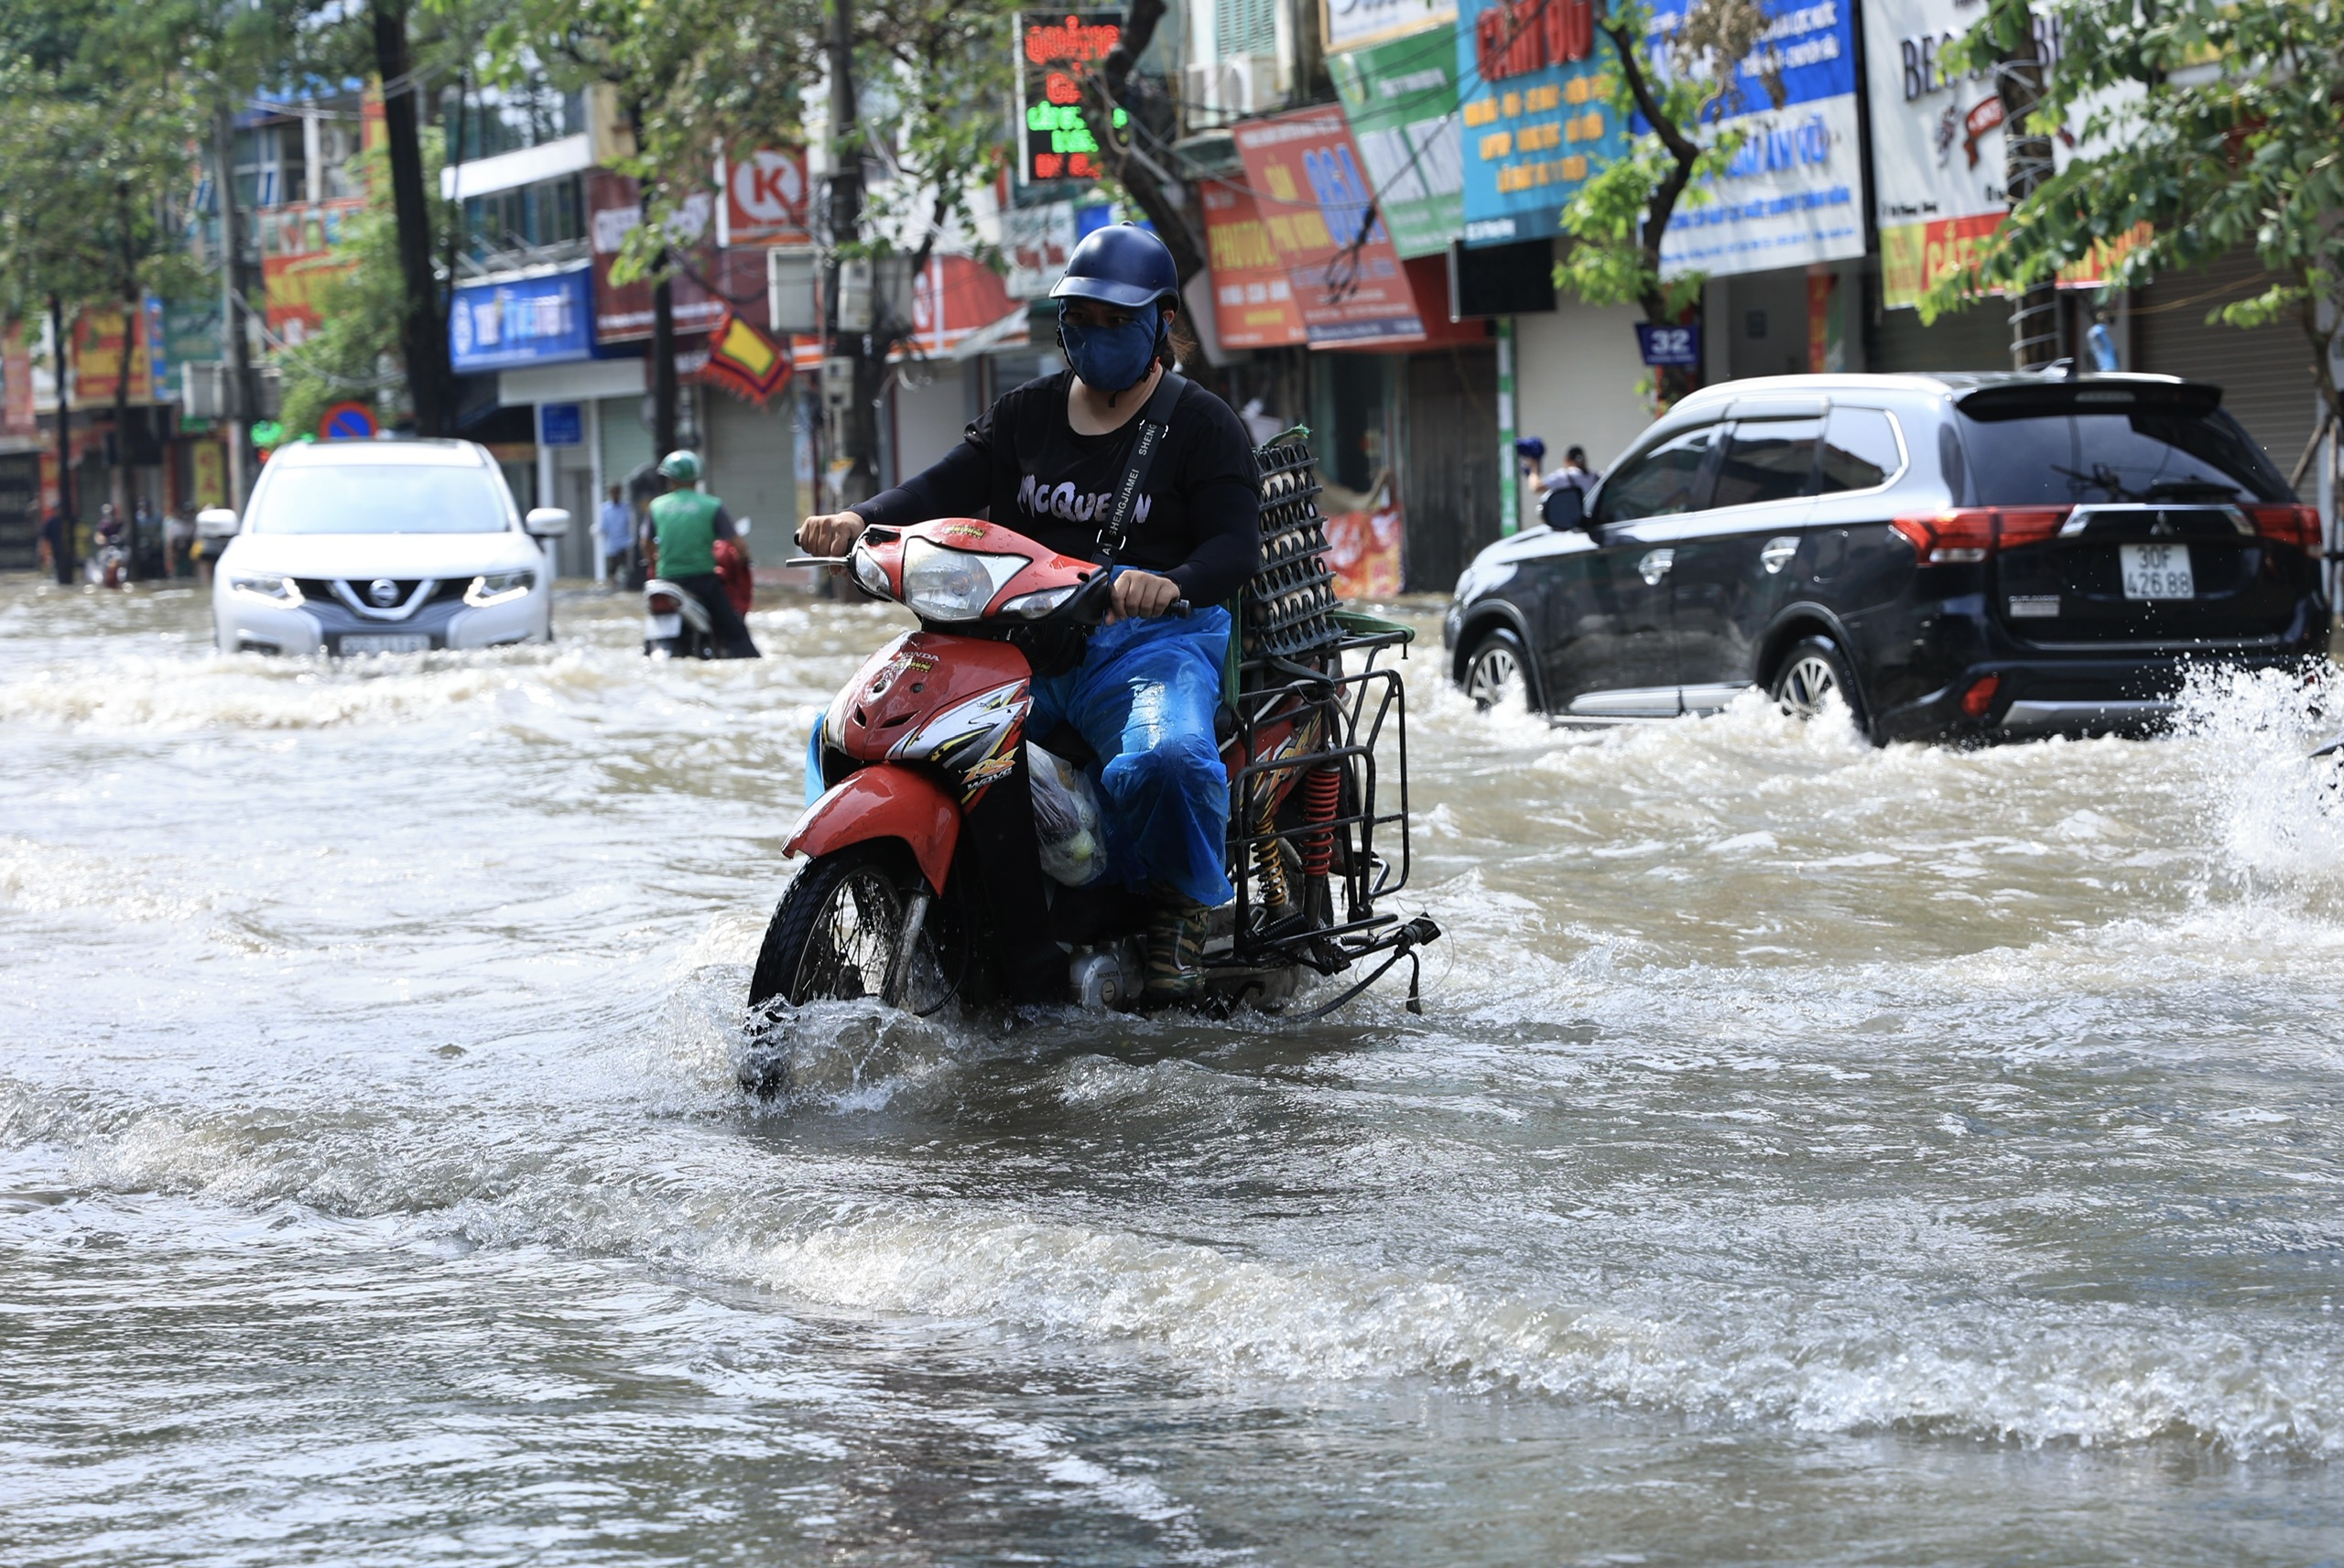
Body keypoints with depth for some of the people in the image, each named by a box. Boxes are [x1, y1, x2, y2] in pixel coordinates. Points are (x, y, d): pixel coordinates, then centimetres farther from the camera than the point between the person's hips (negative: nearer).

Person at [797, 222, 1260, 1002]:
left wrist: (1172, 584, -30)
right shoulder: (1027, 413, 21)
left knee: (1166, 759, -40)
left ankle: (1182, 896, -5)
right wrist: (859, 521, -13)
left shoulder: (1201, 424, 6)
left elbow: (1236, 542, -7)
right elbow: (950, 486, 8)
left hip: (1149, 638, -5)